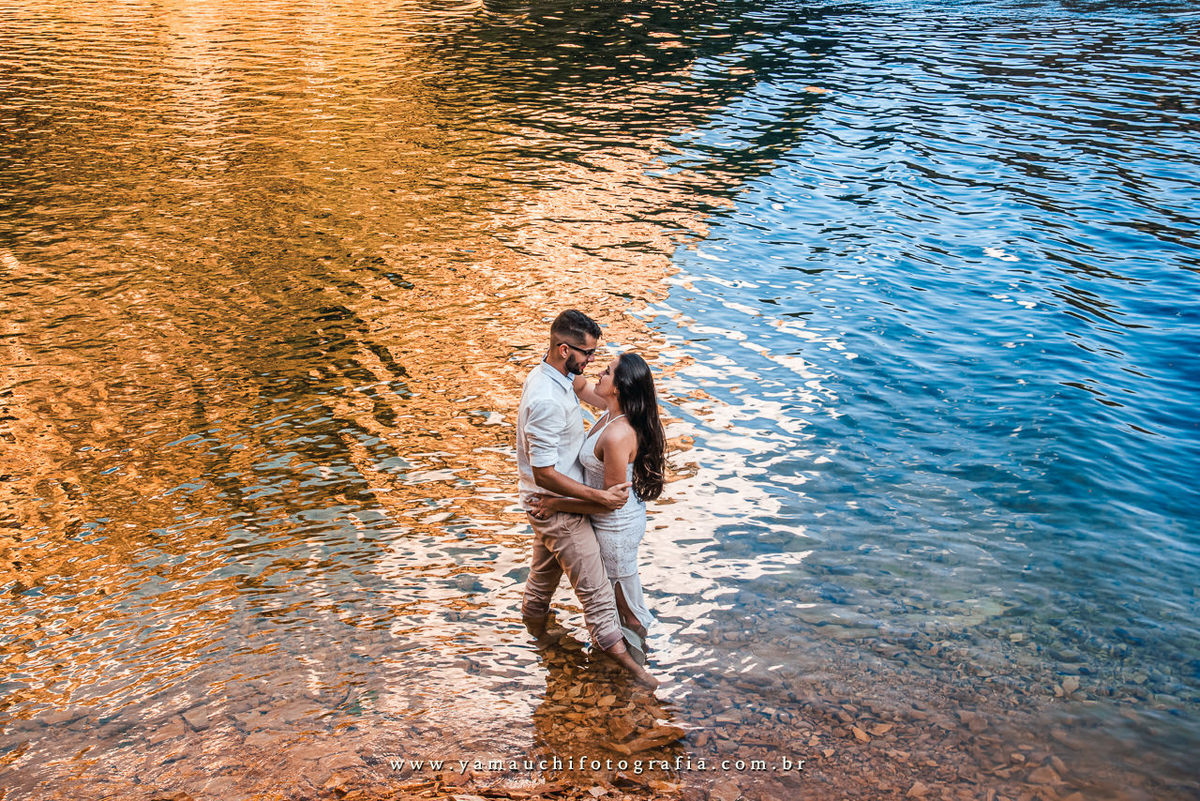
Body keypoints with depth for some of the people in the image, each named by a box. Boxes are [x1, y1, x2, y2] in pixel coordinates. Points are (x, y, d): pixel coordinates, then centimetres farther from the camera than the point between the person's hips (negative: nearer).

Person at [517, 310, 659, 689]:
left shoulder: (554, 377, 1)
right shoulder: (546, 401, -32)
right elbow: (544, 474, -29)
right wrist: (600, 497, -26)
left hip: (547, 504, 10)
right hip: (558, 507, -10)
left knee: (545, 569, 30)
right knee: (594, 586, 1)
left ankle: (535, 620, 51)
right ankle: (619, 654, 12)